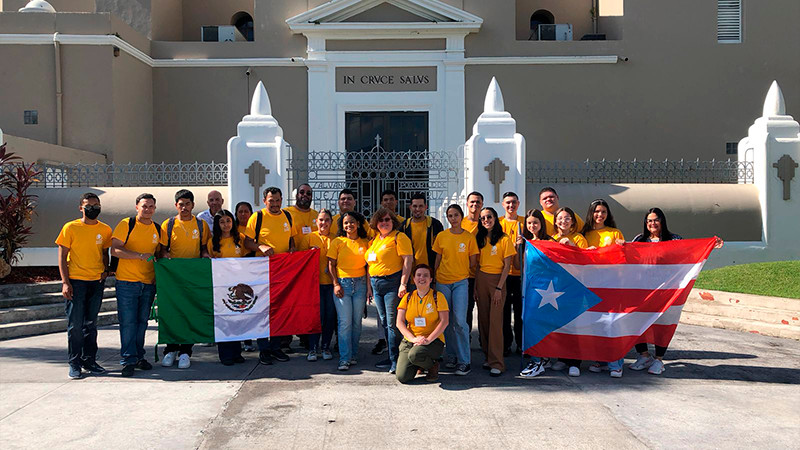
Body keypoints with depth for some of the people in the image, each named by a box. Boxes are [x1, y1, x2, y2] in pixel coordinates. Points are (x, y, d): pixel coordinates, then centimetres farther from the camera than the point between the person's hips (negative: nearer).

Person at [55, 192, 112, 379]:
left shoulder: (105, 229, 7)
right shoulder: (70, 228, -3)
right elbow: (62, 256, -2)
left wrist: (105, 270, 1)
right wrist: (65, 282, -10)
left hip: (96, 281, 3)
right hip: (75, 281, -3)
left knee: (91, 324, 11)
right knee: (75, 324, -1)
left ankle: (90, 360, 19)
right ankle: (74, 364, 8)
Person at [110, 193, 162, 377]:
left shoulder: (158, 229, 11)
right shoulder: (126, 225, -4)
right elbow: (114, 250, -13)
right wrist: (140, 255, -21)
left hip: (148, 283, 5)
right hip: (127, 281, -5)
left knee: (142, 321, 12)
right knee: (127, 322, -4)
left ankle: (139, 357, 22)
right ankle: (128, 360, 2)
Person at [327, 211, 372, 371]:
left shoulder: (364, 243, 8)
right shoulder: (337, 242, 3)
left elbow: (368, 266, 10)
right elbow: (331, 264, 2)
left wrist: (369, 286, 2)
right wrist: (335, 284, -7)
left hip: (360, 284, 2)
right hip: (342, 284, -2)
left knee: (357, 321, 5)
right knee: (345, 322, -7)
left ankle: (354, 355, 17)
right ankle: (344, 358, -3)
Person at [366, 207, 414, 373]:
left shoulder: (399, 237, -5)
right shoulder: (374, 240, 16)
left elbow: (408, 260, -13)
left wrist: (403, 283, -20)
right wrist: (369, 286, 17)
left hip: (392, 283, -8)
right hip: (376, 284, 8)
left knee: (393, 323, -7)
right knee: (383, 322, 10)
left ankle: (395, 359, -2)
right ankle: (391, 357, 19)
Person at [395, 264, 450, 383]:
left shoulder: (438, 296, 1)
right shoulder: (408, 297, 8)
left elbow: (444, 321, -7)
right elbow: (399, 322, 1)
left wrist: (429, 339, -19)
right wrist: (414, 339, -15)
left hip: (434, 341, -3)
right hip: (409, 340, 3)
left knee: (414, 355, -36)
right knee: (402, 377, -18)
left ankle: (433, 365, -3)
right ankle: (418, 365, 16)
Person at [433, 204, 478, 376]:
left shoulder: (469, 237, 0)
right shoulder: (441, 236, 5)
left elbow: (473, 263, 5)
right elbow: (437, 260, 10)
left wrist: (460, 269, 2)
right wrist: (433, 277, 5)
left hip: (460, 282, -3)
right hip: (442, 282, 3)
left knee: (460, 321, -10)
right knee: (446, 321, 8)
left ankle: (464, 361, -3)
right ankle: (452, 356, 21)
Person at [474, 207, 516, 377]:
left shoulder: (504, 239, -4)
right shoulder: (480, 239, 11)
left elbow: (507, 266, -6)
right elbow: (477, 264, 13)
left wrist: (499, 288, -12)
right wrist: (475, 287, 6)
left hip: (497, 280, -5)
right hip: (481, 280, 5)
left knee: (495, 320, -9)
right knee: (483, 320, 5)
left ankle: (496, 363, -6)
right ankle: (488, 357, 15)